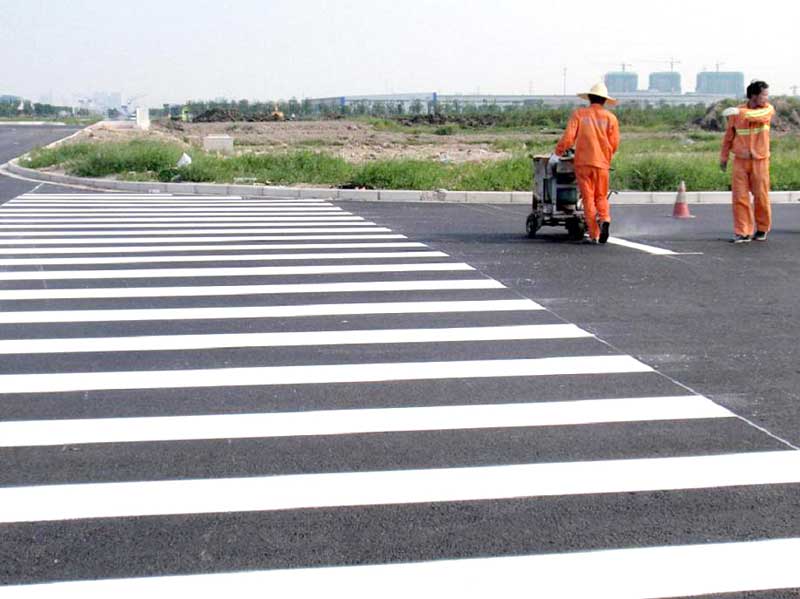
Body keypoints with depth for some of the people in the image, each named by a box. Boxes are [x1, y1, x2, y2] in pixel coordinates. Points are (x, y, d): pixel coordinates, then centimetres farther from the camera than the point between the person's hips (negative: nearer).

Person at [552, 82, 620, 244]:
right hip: (602, 163, 1)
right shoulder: (610, 118, 4)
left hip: (582, 162, -1)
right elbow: (614, 144, 3)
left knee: (588, 198, 4)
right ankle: (605, 219, -17)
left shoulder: (579, 114, 2)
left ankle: (594, 234, -1)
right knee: (601, 197, 12)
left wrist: (558, 151, 10)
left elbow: (568, 138, -6)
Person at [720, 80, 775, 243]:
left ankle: (762, 229, 23)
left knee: (761, 196, 5)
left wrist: (741, 112, -41)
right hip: (740, 161, 1)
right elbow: (729, 136, 9)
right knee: (739, 197, -3)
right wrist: (723, 158, 12)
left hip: (760, 160, -1)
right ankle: (743, 232, 4)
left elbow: (758, 115, -27)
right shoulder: (736, 113, 0)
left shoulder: (768, 109, -2)